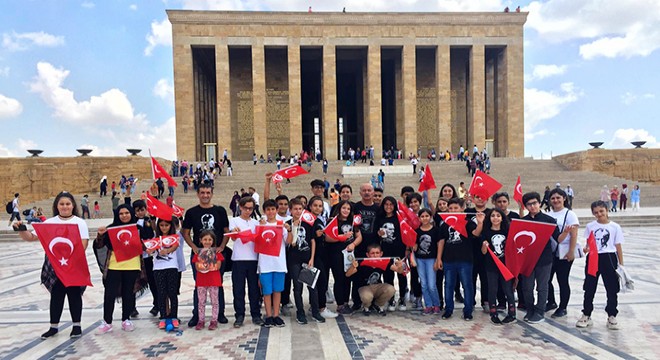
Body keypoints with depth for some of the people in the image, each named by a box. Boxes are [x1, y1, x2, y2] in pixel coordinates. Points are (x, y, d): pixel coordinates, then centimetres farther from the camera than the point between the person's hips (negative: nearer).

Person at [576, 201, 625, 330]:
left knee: (612, 289, 6)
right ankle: (586, 315, 19)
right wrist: (586, 249, -15)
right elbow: (588, 244, 7)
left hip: (609, 259, -1)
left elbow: (618, 247, 2)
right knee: (589, 288, 7)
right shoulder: (590, 226, 3)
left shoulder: (615, 227, -1)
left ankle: (612, 317, 22)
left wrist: (621, 265, 1)